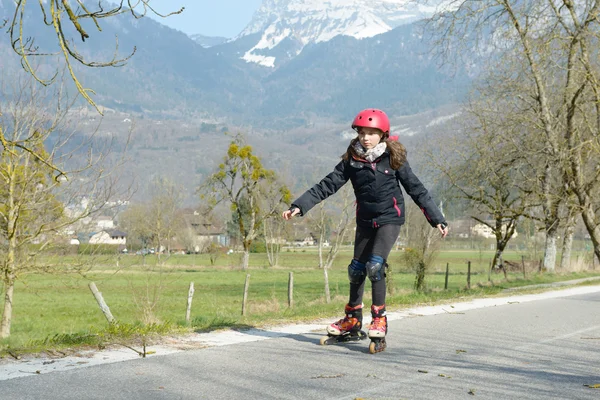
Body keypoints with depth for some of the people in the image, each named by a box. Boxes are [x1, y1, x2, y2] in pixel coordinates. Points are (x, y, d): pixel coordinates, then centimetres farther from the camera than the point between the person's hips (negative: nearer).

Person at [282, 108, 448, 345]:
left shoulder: (393, 159, -7)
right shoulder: (352, 160, -3)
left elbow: (416, 189, -3)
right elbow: (327, 186, -6)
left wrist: (437, 219, -5)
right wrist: (299, 206, -15)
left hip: (390, 219, -3)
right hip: (365, 220, 4)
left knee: (375, 265, -19)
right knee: (356, 269, 8)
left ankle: (379, 318, -6)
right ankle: (352, 318, 26)